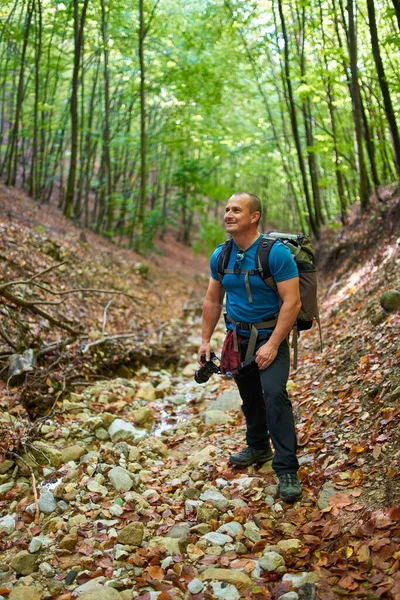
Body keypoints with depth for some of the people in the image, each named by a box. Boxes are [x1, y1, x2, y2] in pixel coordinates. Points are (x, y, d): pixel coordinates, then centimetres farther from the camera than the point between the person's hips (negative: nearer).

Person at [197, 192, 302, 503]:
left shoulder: (277, 253, -19)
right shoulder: (220, 256, -1)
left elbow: (292, 302, -21)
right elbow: (212, 301, 8)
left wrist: (272, 345, -25)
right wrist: (205, 341, 5)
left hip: (270, 336, -6)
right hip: (237, 336, 6)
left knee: (274, 393, -20)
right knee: (249, 395, 17)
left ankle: (287, 469, -12)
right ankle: (258, 446, 39)